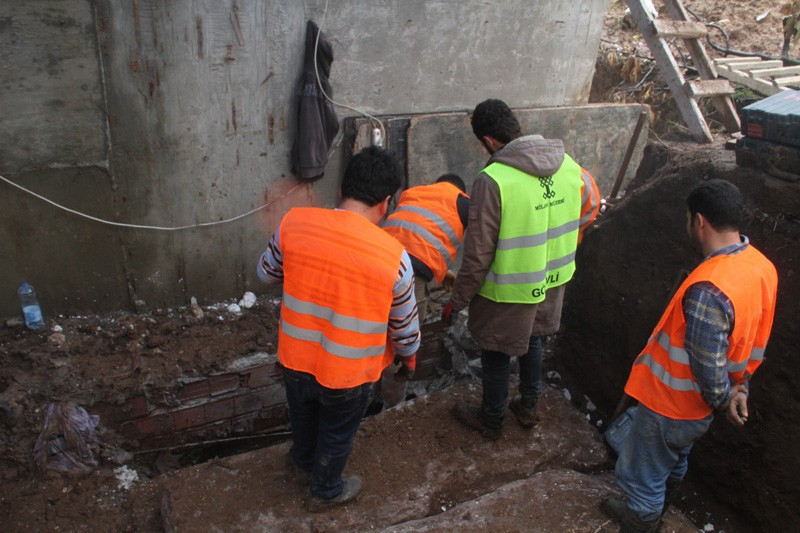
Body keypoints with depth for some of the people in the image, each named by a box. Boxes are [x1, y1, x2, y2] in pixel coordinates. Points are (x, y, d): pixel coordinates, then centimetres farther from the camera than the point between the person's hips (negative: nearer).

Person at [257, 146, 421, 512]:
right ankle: (326, 491, 50)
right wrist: (409, 356, 12)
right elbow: (405, 326, -9)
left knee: (303, 416, 33)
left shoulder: (294, 222, -17)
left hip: (295, 360, 4)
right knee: (337, 435, 25)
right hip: (349, 374, -3)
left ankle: (303, 460, 62)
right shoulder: (393, 256, -23)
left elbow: (266, 273, 2)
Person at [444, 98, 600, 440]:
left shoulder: (492, 182, -27)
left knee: (496, 356, 16)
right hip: (552, 283, 6)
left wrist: (457, 302, -10)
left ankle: (491, 421, 39)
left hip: (509, 292, -6)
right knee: (533, 340, 29)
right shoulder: (568, 165, -7)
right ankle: (528, 407, 48)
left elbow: (478, 255, -23)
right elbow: (589, 210, 8)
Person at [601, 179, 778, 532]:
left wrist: (724, 401, -9)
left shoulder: (709, 290, -36)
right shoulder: (761, 266, -7)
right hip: (695, 409, 9)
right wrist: (739, 387, 5)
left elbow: (708, 368, -28)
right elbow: (754, 342, 2)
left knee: (643, 479, 15)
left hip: (668, 405, -9)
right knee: (674, 463, 33)